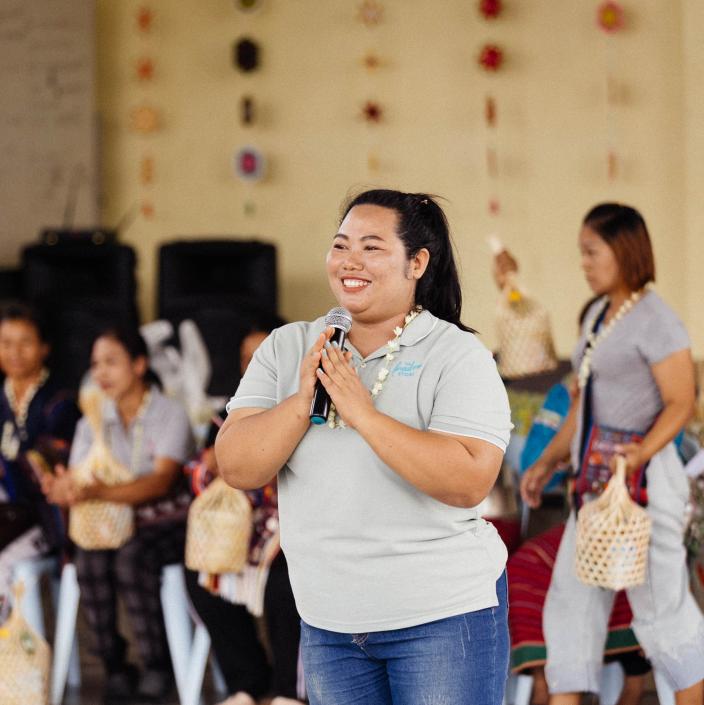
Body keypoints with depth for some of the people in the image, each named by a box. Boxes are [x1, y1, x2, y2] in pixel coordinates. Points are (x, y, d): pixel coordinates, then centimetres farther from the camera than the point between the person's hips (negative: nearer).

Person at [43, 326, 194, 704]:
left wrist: (98, 492, -38)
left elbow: (160, 482, -23)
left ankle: (157, 669, -20)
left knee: (132, 558, -35)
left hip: (167, 521, -4)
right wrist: (62, 490, -29)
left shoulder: (170, 415, -8)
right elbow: (75, 481, -2)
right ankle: (114, 668, -15)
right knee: (89, 559, -29)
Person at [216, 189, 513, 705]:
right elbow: (237, 468, -3)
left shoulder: (458, 355, -8)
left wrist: (363, 413, -22)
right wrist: (302, 400, -17)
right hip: (329, 624, 4)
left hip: (441, 618, -4)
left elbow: (469, 482, -20)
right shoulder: (286, 348, 5)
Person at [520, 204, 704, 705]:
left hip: (643, 482, -9)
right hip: (600, 484, 9)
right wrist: (549, 462, 14)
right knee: (572, 598, 7)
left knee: (662, 607, -1)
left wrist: (642, 451, -31)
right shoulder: (600, 316, 14)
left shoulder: (656, 320, -14)